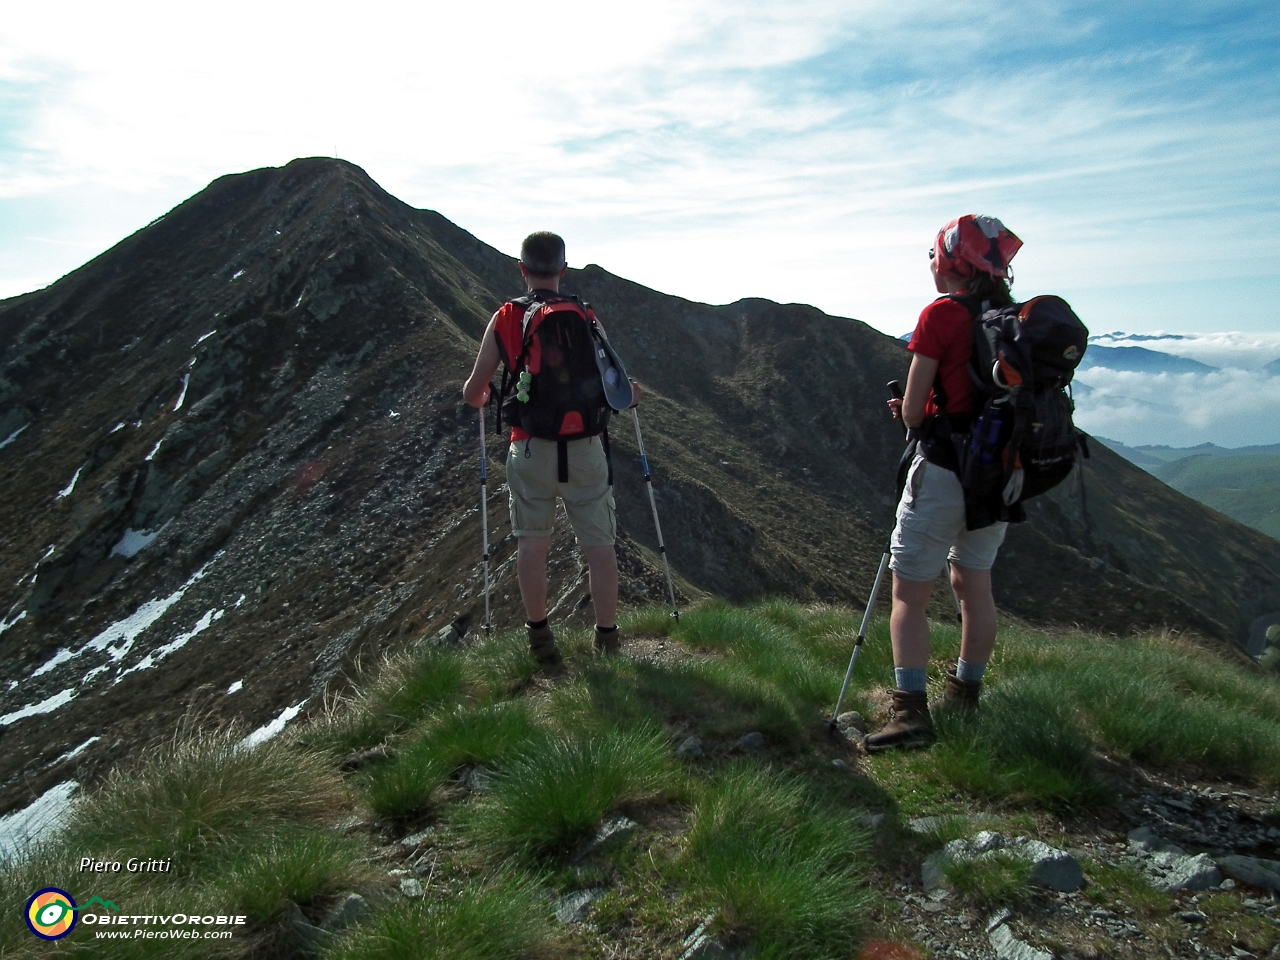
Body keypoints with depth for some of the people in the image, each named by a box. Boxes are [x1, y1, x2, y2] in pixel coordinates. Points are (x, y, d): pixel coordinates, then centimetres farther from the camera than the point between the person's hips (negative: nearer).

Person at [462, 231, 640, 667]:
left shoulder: (504, 320, -1)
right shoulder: (587, 320, -1)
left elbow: (472, 393, 5)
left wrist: (478, 397, 29)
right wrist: (632, 394, 24)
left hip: (529, 452, 1)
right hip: (584, 451, 0)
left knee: (532, 544, 16)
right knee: (599, 545, 10)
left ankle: (540, 638, 24)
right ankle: (608, 638, 17)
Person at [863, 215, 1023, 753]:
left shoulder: (942, 315, -13)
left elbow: (912, 412, -12)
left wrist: (913, 416, 10)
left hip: (943, 472, -7)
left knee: (909, 595, 0)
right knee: (974, 586, 19)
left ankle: (911, 713, -2)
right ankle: (966, 696, 32)